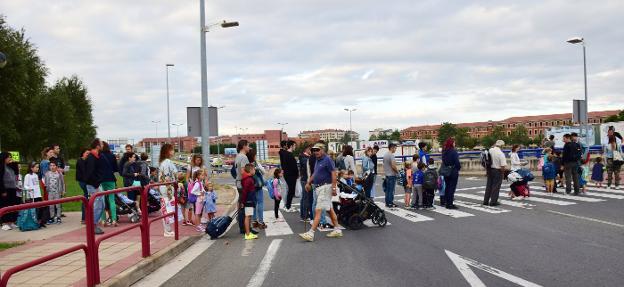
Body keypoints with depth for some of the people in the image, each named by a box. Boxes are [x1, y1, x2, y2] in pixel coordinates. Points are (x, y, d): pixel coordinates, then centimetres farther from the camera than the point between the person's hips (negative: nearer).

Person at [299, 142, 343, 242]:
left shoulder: (327, 160, -12)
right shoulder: (317, 160, 14)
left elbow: (333, 174, -17)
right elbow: (315, 173, 24)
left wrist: (334, 188, -22)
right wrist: (308, 183, 13)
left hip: (325, 187, -9)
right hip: (318, 187, 9)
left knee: (318, 210, -12)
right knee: (330, 209, 14)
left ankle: (311, 233, -14)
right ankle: (337, 230, 23)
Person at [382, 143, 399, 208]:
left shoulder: (385, 155, 11)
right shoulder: (391, 155, -16)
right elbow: (393, 166, -21)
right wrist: (397, 171, -7)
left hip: (387, 174, 9)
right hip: (392, 175, -9)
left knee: (387, 189, 12)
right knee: (391, 190, -3)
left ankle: (387, 203, 15)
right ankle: (390, 203, -1)